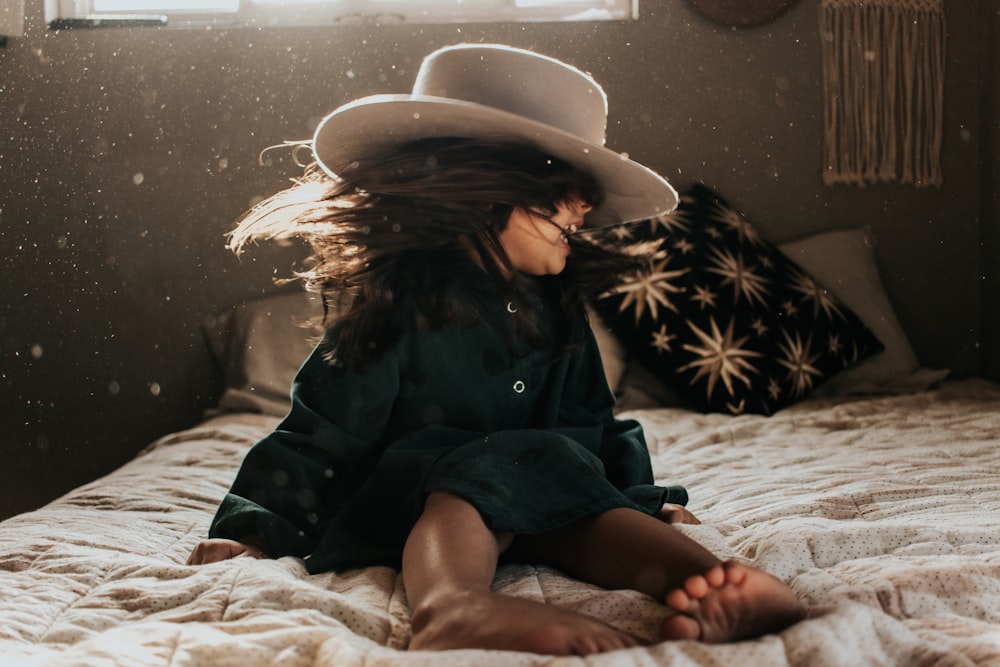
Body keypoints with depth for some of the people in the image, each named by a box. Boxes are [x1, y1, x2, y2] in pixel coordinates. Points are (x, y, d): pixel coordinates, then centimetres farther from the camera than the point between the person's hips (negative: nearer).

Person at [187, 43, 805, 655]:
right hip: (398, 502, -5)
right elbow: (321, 431, -6)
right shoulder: (400, 302, -7)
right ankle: (452, 605, -69)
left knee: (586, 503, -28)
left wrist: (644, 499, 13)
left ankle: (703, 580, -58)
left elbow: (592, 422, 23)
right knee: (495, 469, -38)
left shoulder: (559, 306, 13)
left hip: (535, 513, 6)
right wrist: (255, 531, -12)